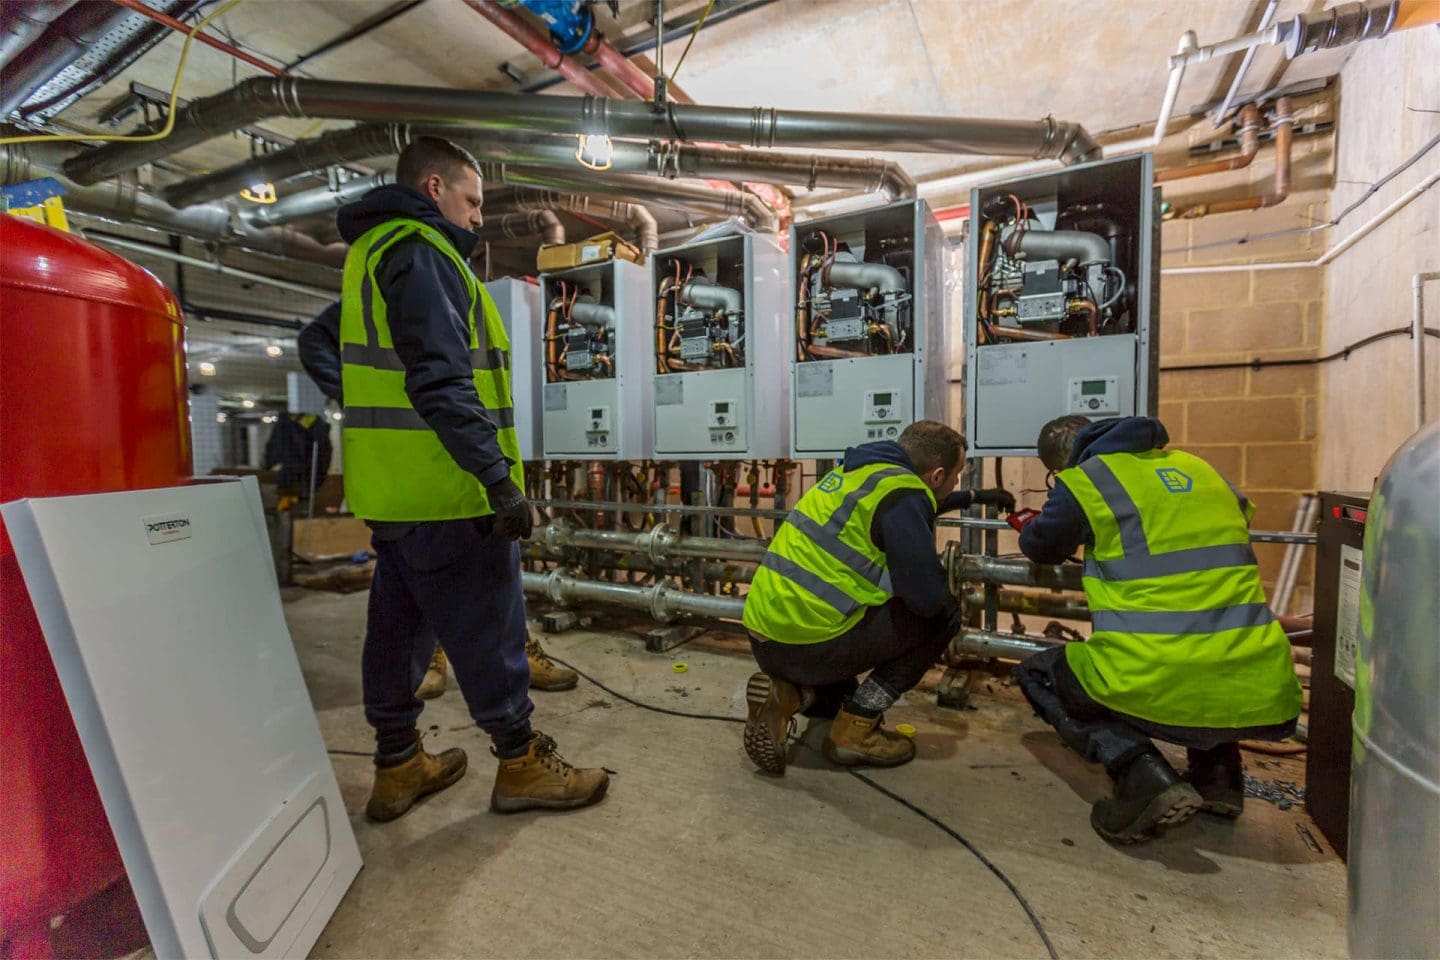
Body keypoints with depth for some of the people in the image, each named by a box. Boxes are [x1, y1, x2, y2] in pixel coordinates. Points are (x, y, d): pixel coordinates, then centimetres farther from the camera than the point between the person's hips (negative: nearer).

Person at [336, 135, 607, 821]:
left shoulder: (372, 251, 22)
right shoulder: (419, 251, -10)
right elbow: (441, 379, -22)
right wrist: (497, 474, -25)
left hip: (391, 491, 10)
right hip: (446, 489, -10)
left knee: (395, 624, 15)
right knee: (487, 630, 0)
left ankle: (397, 766, 30)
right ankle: (521, 765, 15)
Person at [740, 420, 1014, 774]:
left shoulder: (859, 469, 15)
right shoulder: (901, 493, -12)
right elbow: (928, 599, -14)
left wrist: (974, 496, 47)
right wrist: (944, 584, 11)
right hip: (809, 643, -9)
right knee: (942, 616, 6)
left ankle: (786, 694, 5)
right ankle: (856, 729, 3)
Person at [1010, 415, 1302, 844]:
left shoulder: (1083, 481, -1)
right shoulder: (1196, 466, 16)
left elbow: (1043, 547, 15)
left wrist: (1028, 526, 38)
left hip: (1158, 688, -6)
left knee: (1036, 675, 19)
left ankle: (1142, 775, -3)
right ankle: (1218, 774, 24)